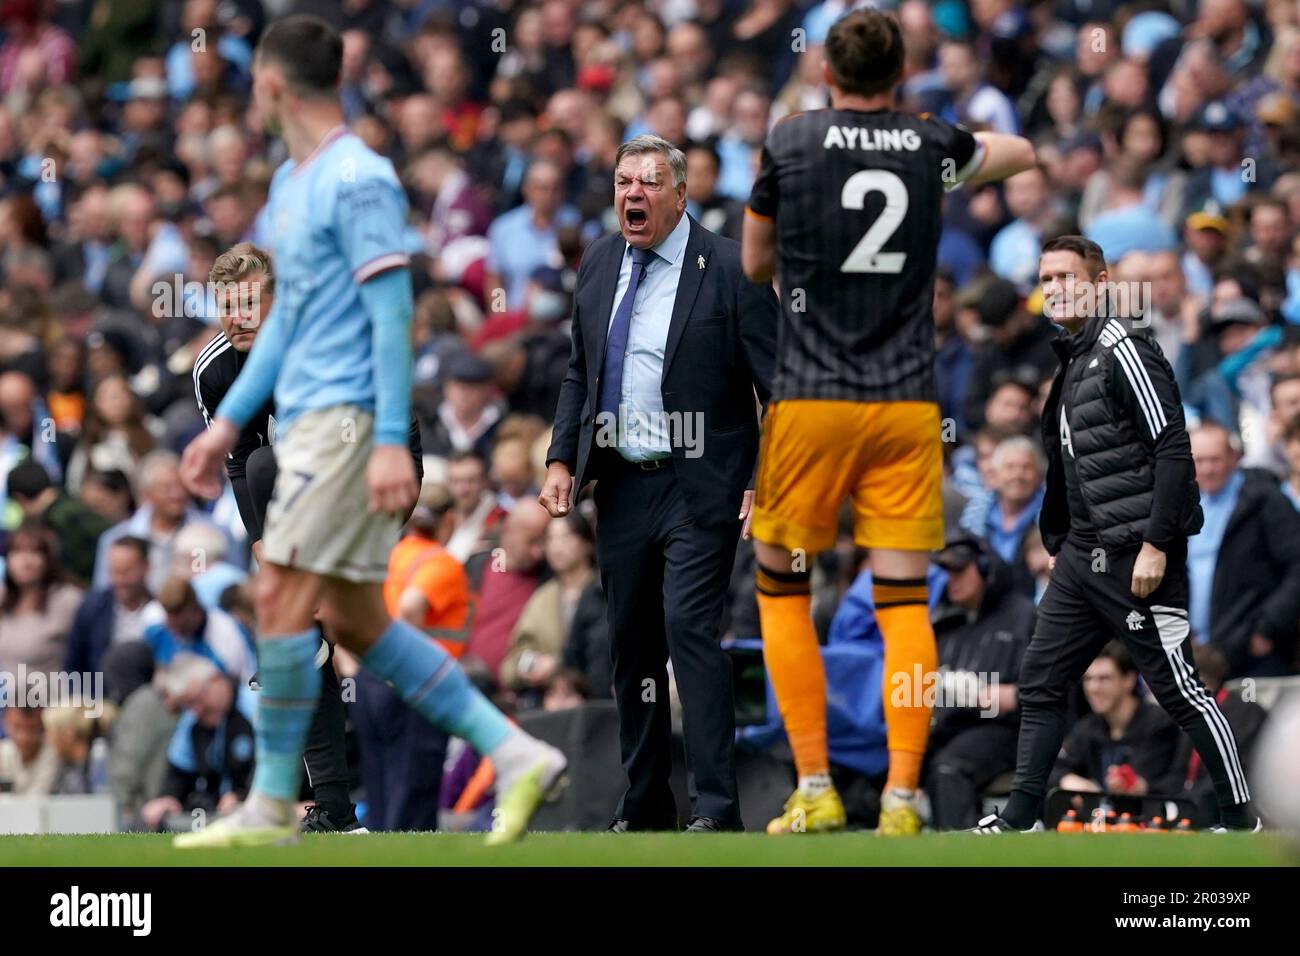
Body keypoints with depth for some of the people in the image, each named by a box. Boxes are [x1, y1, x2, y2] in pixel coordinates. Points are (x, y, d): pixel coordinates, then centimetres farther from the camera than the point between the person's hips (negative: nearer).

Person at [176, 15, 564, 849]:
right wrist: (228, 422, 23)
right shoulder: (293, 183, 17)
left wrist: (392, 442, -22)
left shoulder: (358, 181, -12)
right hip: (309, 418, 10)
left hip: (349, 418, -10)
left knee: (283, 598, -10)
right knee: (353, 620, 7)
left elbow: (393, 313, -17)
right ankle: (515, 755, 9)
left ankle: (272, 805, -5)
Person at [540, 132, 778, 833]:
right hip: (620, 483, 6)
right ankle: (643, 807, 21)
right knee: (630, 643, 10)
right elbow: (579, 371, 19)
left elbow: (780, 387, -8)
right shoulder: (598, 264, 8)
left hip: (697, 486, -6)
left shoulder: (728, 270, -9)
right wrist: (561, 459, 7)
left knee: (689, 626, -18)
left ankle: (716, 808, -17)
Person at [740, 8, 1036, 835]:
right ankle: (902, 798, -6)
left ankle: (815, 790, 3)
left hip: (812, 402, -2)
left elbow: (755, 264, 11)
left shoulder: (790, 141, -1)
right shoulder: (934, 146, 5)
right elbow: (1022, 153, 27)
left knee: (783, 589, 10)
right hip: (909, 404, 2)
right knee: (905, 601, 2)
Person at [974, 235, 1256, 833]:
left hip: (1137, 558, -9)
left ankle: (1239, 819, 5)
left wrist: (1155, 544, -21)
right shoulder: (1067, 361, 15)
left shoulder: (1122, 348, -12)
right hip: (1081, 559, 9)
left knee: (1180, 692, -4)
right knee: (1040, 683, 6)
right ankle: (1020, 819, 9)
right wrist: (1057, 545, 22)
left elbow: (1173, 448, -17)